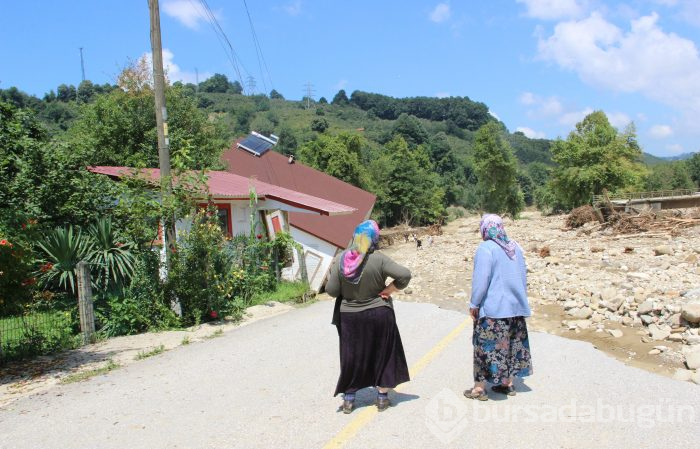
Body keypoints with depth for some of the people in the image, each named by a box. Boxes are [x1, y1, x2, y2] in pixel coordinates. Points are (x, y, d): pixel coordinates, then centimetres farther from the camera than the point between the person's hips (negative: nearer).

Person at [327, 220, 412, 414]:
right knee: (382, 354, 17)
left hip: (349, 317, 2)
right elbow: (405, 274, -24)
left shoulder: (341, 259, -14)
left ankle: (348, 399, 25)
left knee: (351, 357, 16)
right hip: (379, 315, -1)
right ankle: (382, 397, 26)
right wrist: (389, 289, -11)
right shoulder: (379, 259, -18)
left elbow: (331, 290, -12)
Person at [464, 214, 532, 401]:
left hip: (492, 308, -7)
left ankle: (480, 388, 7)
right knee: (511, 344, 15)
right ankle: (508, 383, 25)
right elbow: (523, 276, 14)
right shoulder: (515, 247, 7)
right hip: (515, 306, 7)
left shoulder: (485, 248, -15)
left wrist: (474, 304, -8)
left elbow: (481, 279, -17)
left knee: (486, 346, 1)